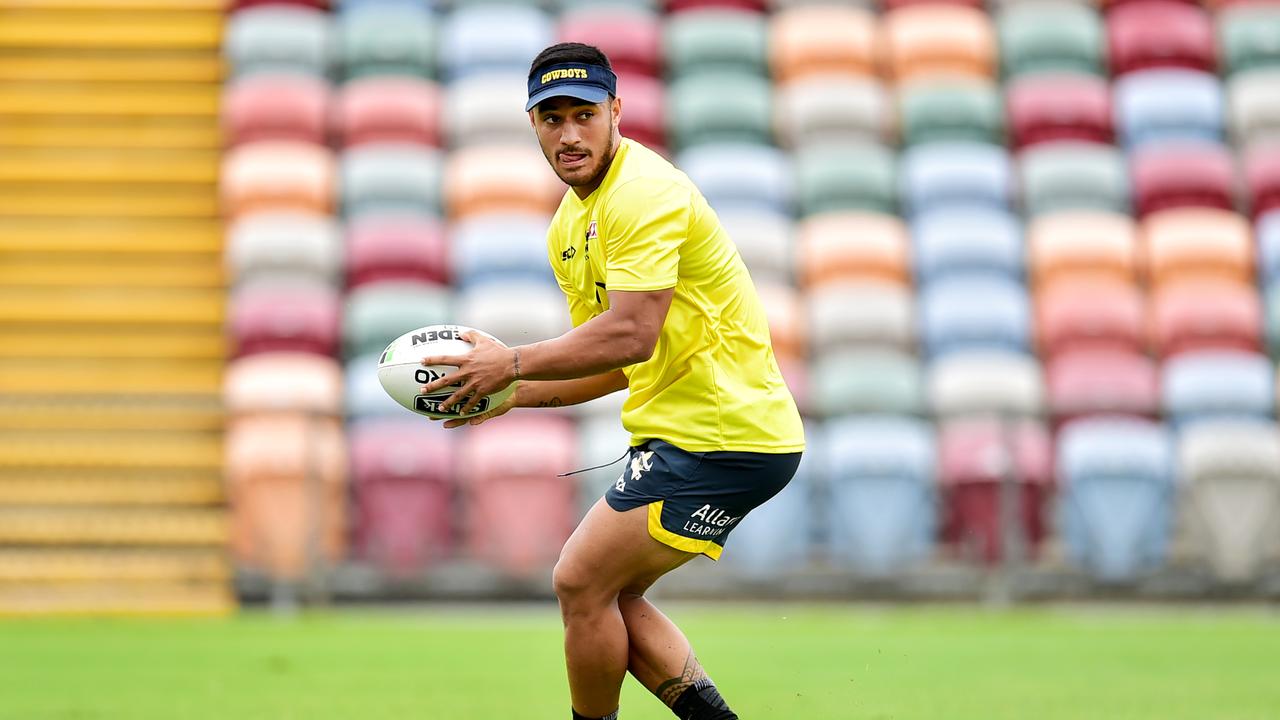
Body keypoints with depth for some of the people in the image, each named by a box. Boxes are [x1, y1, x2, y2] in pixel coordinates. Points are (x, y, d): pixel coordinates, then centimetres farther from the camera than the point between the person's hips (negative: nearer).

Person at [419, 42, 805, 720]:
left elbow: (630, 336, -28)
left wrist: (513, 363, -16)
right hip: (679, 431, 10)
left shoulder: (644, 192, -17)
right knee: (611, 597, 11)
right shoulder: (568, 228, 14)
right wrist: (510, 393, 7)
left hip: (723, 441, -10)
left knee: (582, 583, -7)